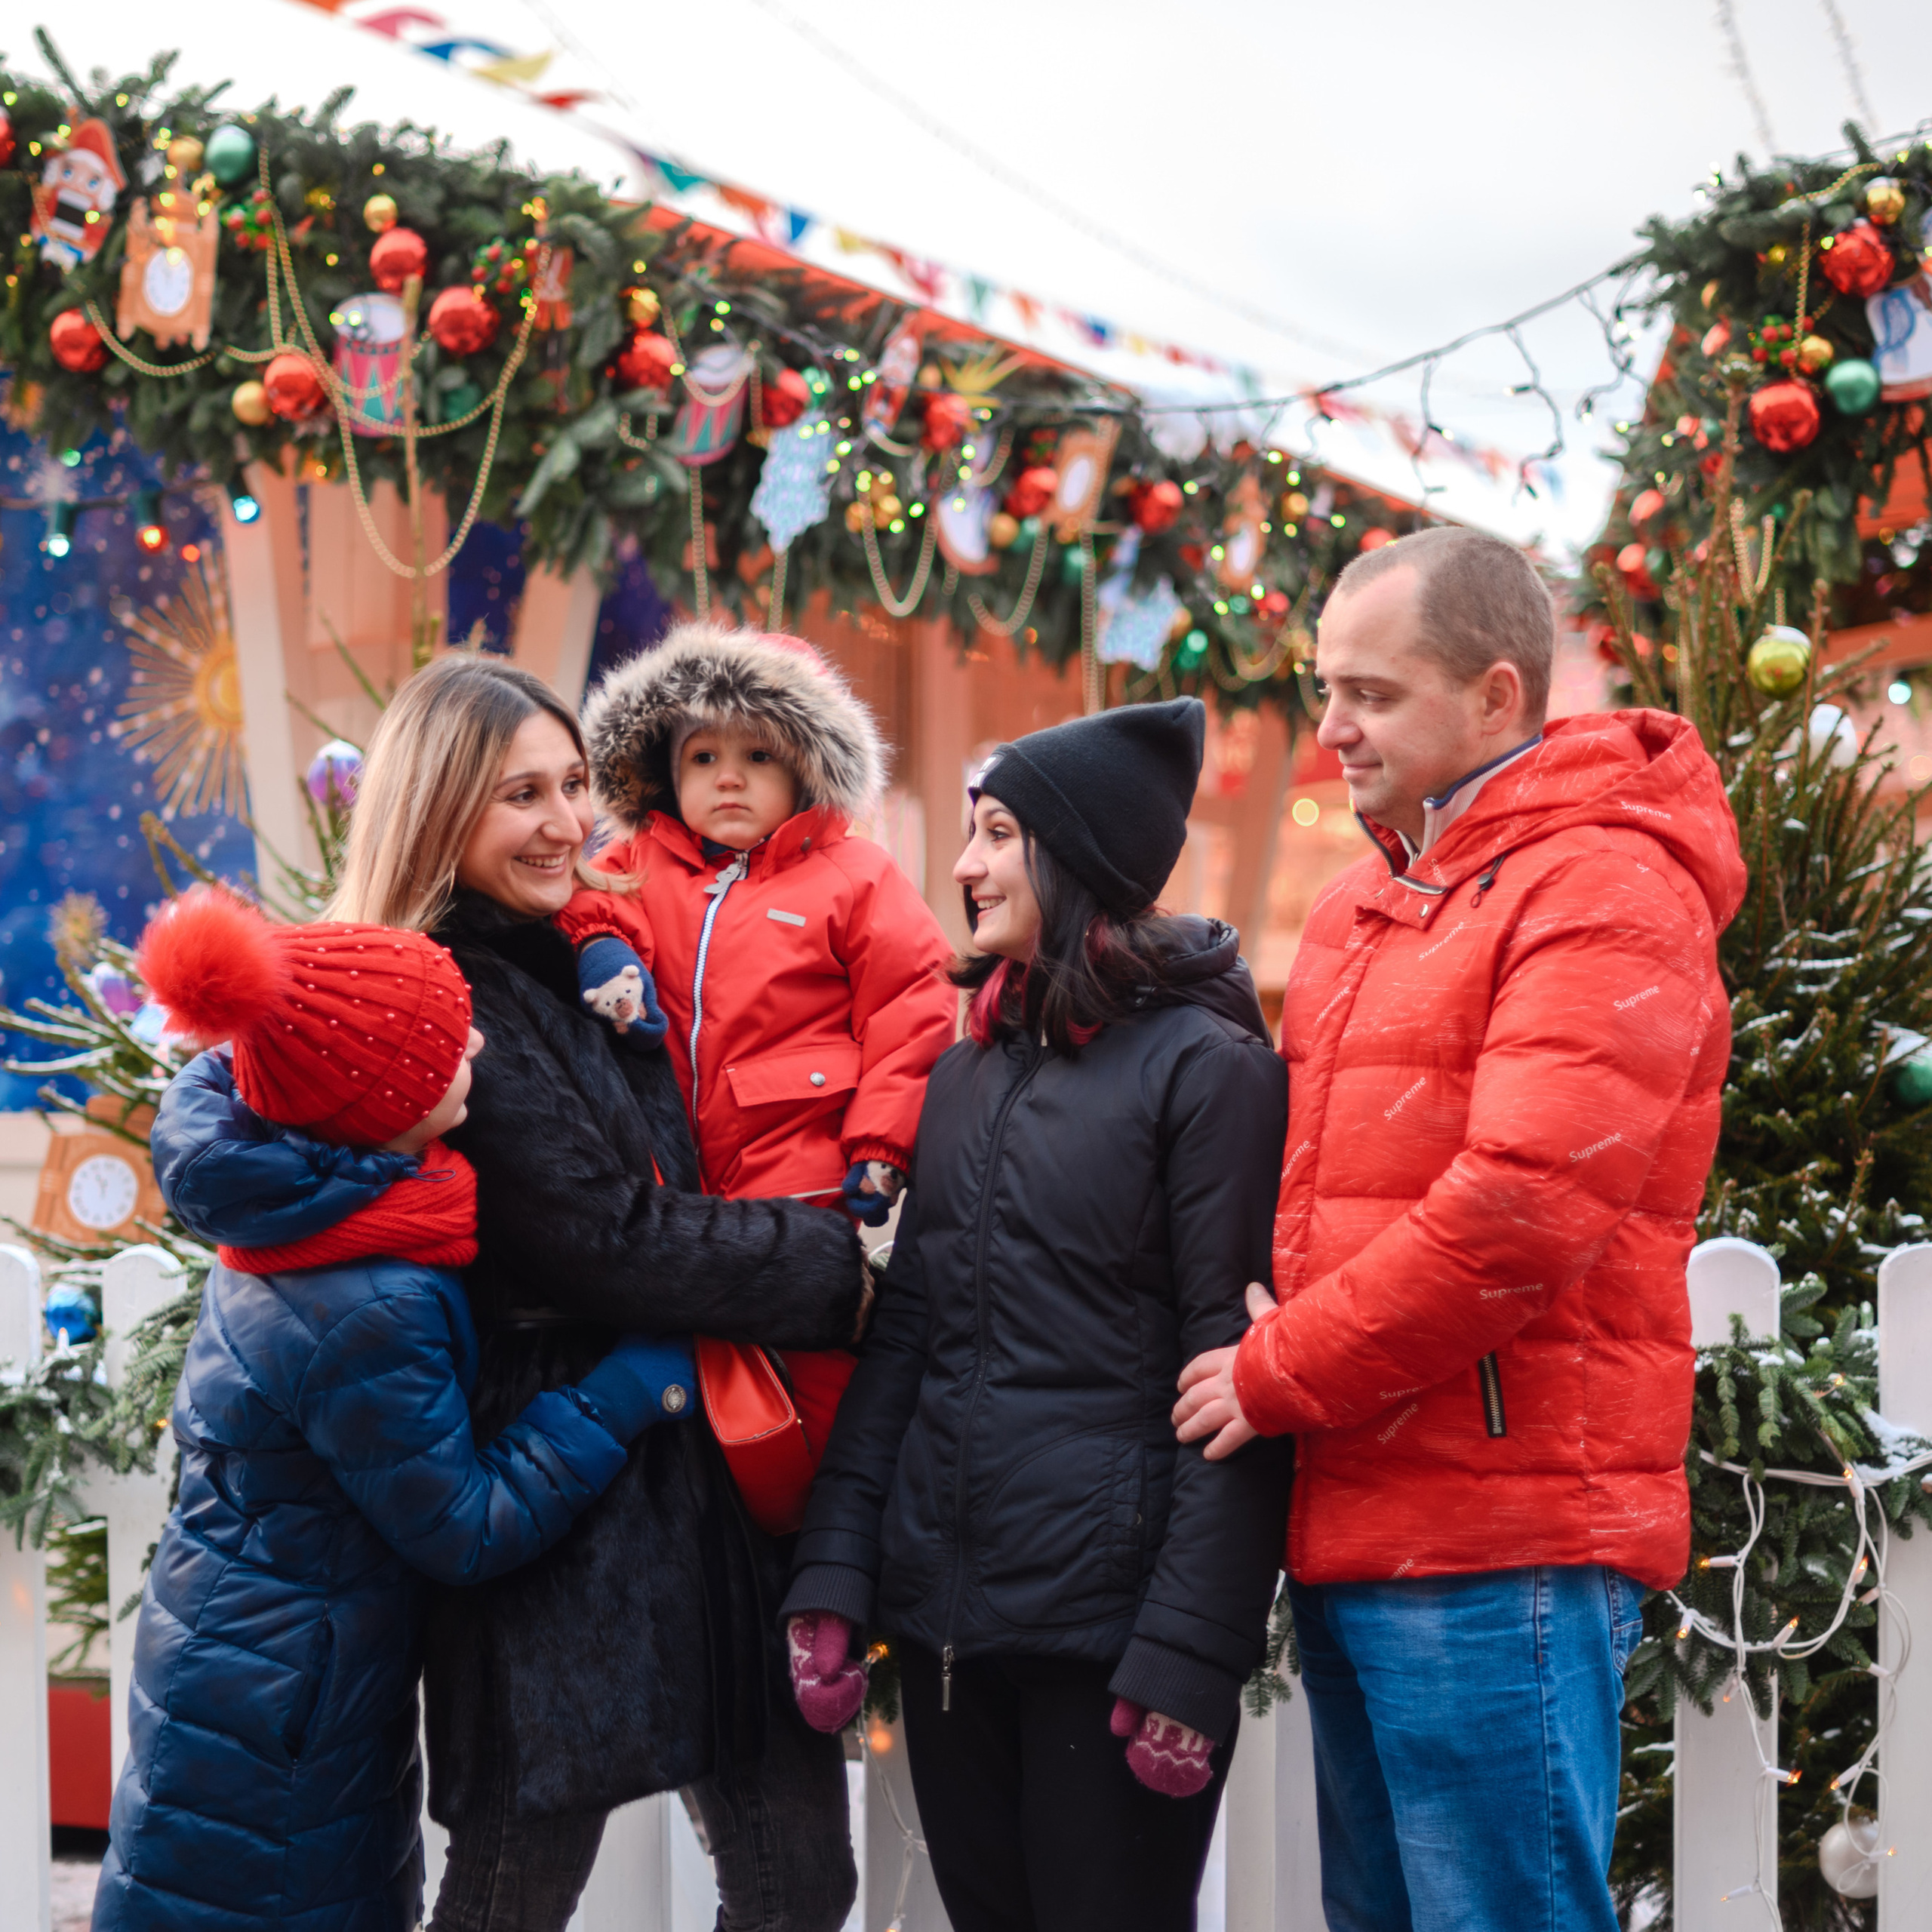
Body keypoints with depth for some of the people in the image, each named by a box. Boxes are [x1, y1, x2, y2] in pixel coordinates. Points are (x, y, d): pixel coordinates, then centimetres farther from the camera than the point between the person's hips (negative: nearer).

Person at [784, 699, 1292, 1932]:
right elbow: (904, 1334, 13)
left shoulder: (1207, 1065, -6)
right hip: (946, 1617, 6)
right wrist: (833, 1577, 4)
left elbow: (1233, 1376, -12)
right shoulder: (969, 1072, 15)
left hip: (1108, 1621, -6)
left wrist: (1193, 1655, -17)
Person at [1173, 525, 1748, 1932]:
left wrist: (1280, 1375, -13)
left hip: (1500, 1546, -9)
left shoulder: (1602, 890, -11)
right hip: (1357, 1530, 9)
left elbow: (1526, 1207, -21)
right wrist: (1278, 1348, 4)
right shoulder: (1370, 901, 18)